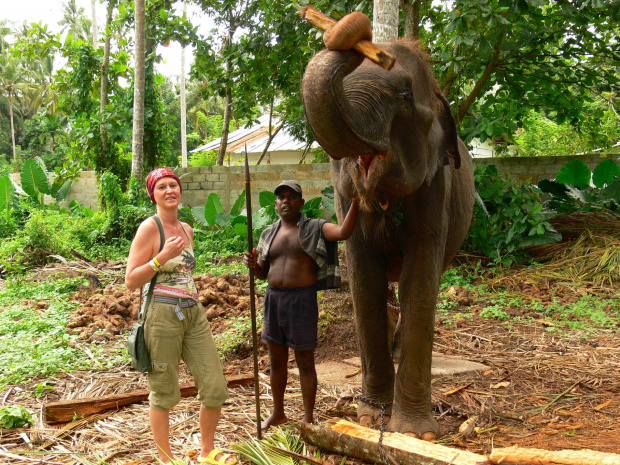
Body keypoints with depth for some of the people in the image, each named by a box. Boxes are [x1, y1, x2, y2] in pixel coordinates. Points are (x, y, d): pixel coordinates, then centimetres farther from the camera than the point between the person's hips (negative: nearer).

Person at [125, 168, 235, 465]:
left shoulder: (187, 229, 14)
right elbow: (131, 281, -10)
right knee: (164, 394, 6)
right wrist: (163, 256, -20)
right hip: (162, 315, -7)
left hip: (193, 314, 7)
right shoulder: (149, 228, -7)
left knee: (215, 388, 7)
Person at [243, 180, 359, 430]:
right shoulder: (269, 233, 12)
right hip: (273, 297, 5)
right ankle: (278, 413, 33)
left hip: (302, 299, -5)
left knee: (305, 361, 5)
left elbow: (344, 232, -22)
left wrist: (355, 200, -31)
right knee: (277, 360, 16)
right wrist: (252, 263, -7)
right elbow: (262, 272, 15)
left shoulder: (314, 229, -3)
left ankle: (308, 419, 18)